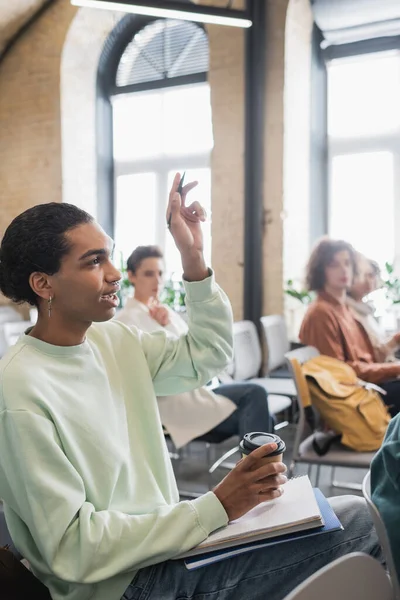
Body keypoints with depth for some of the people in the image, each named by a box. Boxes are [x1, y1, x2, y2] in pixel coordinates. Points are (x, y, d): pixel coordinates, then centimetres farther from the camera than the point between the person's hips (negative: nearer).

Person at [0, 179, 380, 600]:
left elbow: (210, 352, 15)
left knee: (356, 515, -2)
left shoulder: (111, 339, 3)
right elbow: (72, 550, -22)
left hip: (166, 544, 8)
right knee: (355, 522, -10)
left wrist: (193, 257, 3)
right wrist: (216, 508, -24)